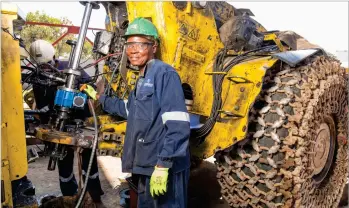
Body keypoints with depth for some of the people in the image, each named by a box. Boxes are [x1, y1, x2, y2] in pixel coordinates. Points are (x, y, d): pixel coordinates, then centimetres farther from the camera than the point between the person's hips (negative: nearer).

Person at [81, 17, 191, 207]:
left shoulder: (164, 73, -14)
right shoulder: (143, 80, 17)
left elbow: (177, 124, -23)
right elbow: (130, 109, 34)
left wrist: (163, 165, -25)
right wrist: (98, 97, 38)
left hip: (164, 168, -10)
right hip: (147, 167, 10)